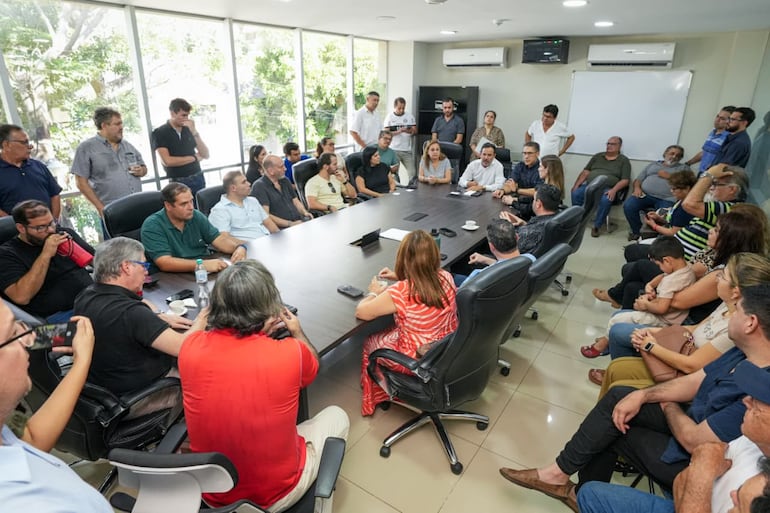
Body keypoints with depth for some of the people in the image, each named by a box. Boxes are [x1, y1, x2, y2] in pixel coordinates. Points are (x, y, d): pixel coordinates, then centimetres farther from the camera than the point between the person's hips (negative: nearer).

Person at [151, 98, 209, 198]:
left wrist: (194, 132, -9)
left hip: (198, 179, 4)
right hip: (179, 182, -4)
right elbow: (167, 161, -14)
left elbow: (205, 155, 3)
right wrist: (194, 158, -4)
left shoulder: (188, 130, 8)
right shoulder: (159, 133, -3)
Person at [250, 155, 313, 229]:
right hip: (281, 229, -7)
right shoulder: (259, 186, -4)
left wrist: (305, 212, 3)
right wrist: (290, 224, -17)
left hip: (299, 222, 7)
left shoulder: (285, 180, 19)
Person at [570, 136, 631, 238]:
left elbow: (625, 180, 1)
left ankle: (596, 226, -21)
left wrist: (614, 190, -17)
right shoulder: (597, 156, 22)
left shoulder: (624, 160, 11)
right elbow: (585, 172, 16)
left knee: (605, 200, -37)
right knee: (575, 193, -27)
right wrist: (577, 184, -1)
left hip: (607, 189, -3)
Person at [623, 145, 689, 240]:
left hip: (666, 199, -2)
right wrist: (637, 188, -3)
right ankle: (637, 232, -7)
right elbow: (638, 180, 20)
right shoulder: (652, 165, 29)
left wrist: (669, 176, 1)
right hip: (645, 195, 2)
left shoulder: (683, 168, 23)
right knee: (628, 206, -27)